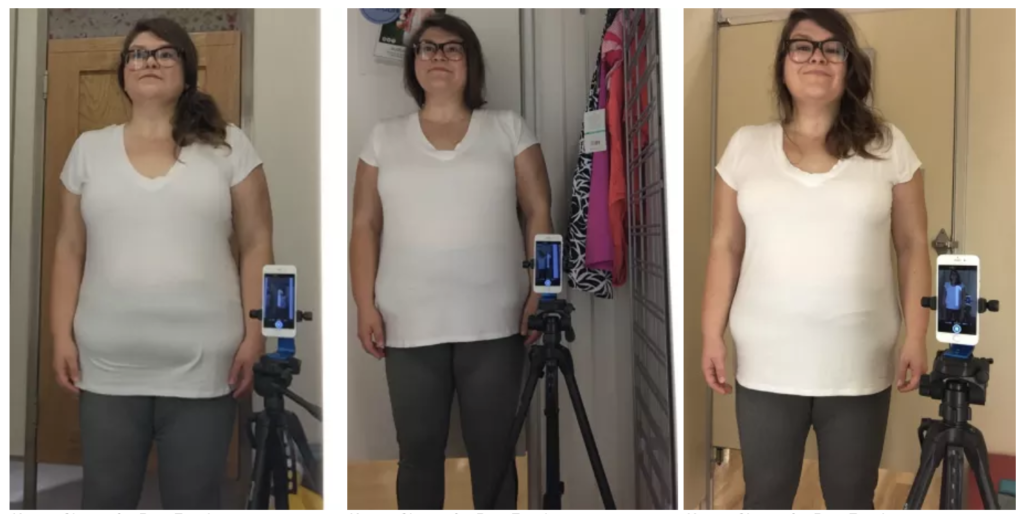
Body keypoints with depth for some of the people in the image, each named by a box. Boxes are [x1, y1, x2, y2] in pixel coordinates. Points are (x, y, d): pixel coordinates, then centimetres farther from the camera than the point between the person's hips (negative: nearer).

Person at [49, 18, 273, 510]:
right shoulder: (89, 148, 8)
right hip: (108, 368, 2)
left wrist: (254, 335, -6)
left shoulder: (228, 145, 2)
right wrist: (62, 336, 2)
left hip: (201, 368, -2)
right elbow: (70, 250, 10)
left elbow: (256, 245, 0)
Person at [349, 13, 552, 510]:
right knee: (417, 448, 7)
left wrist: (540, 294, -6)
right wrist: (365, 306, -2)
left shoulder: (508, 128, 6)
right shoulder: (385, 137, 10)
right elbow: (365, 225, 7)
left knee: (492, 447, 5)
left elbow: (539, 213, 3)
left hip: (494, 320, -1)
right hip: (410, 324, 1)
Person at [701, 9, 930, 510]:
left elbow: (913, 245, 4)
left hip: (858, 366, 0)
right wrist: (712, 335, 1)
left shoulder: (887, 145, 2)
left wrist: (916, 337, -1)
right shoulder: (746, 145, 3)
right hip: (766, 365, 1)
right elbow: (725, 247, 5)